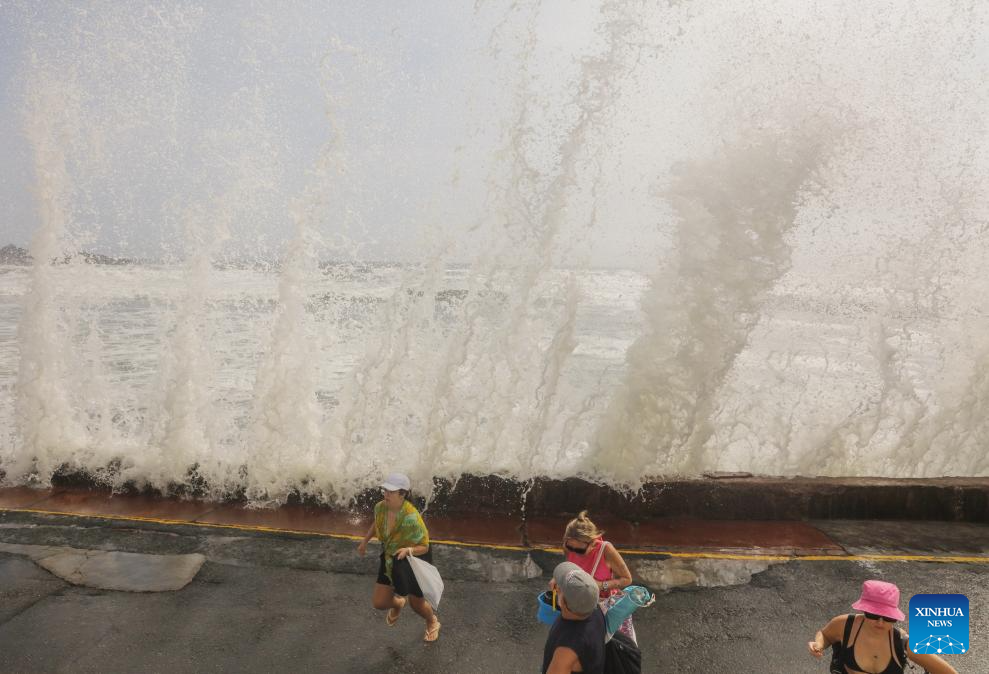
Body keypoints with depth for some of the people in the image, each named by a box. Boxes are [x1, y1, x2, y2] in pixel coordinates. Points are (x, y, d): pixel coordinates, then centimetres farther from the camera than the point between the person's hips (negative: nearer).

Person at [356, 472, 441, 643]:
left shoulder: (412, 518, -36)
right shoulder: (380, 507, -18)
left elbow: (424, 546, -25)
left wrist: (408, 550, -43)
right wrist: (364, 542, 6)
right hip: (391, 559, 5)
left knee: (417, 604, 14)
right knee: (379, 603, 5)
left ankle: (433, 623, 49)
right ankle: (398, 604, 43)